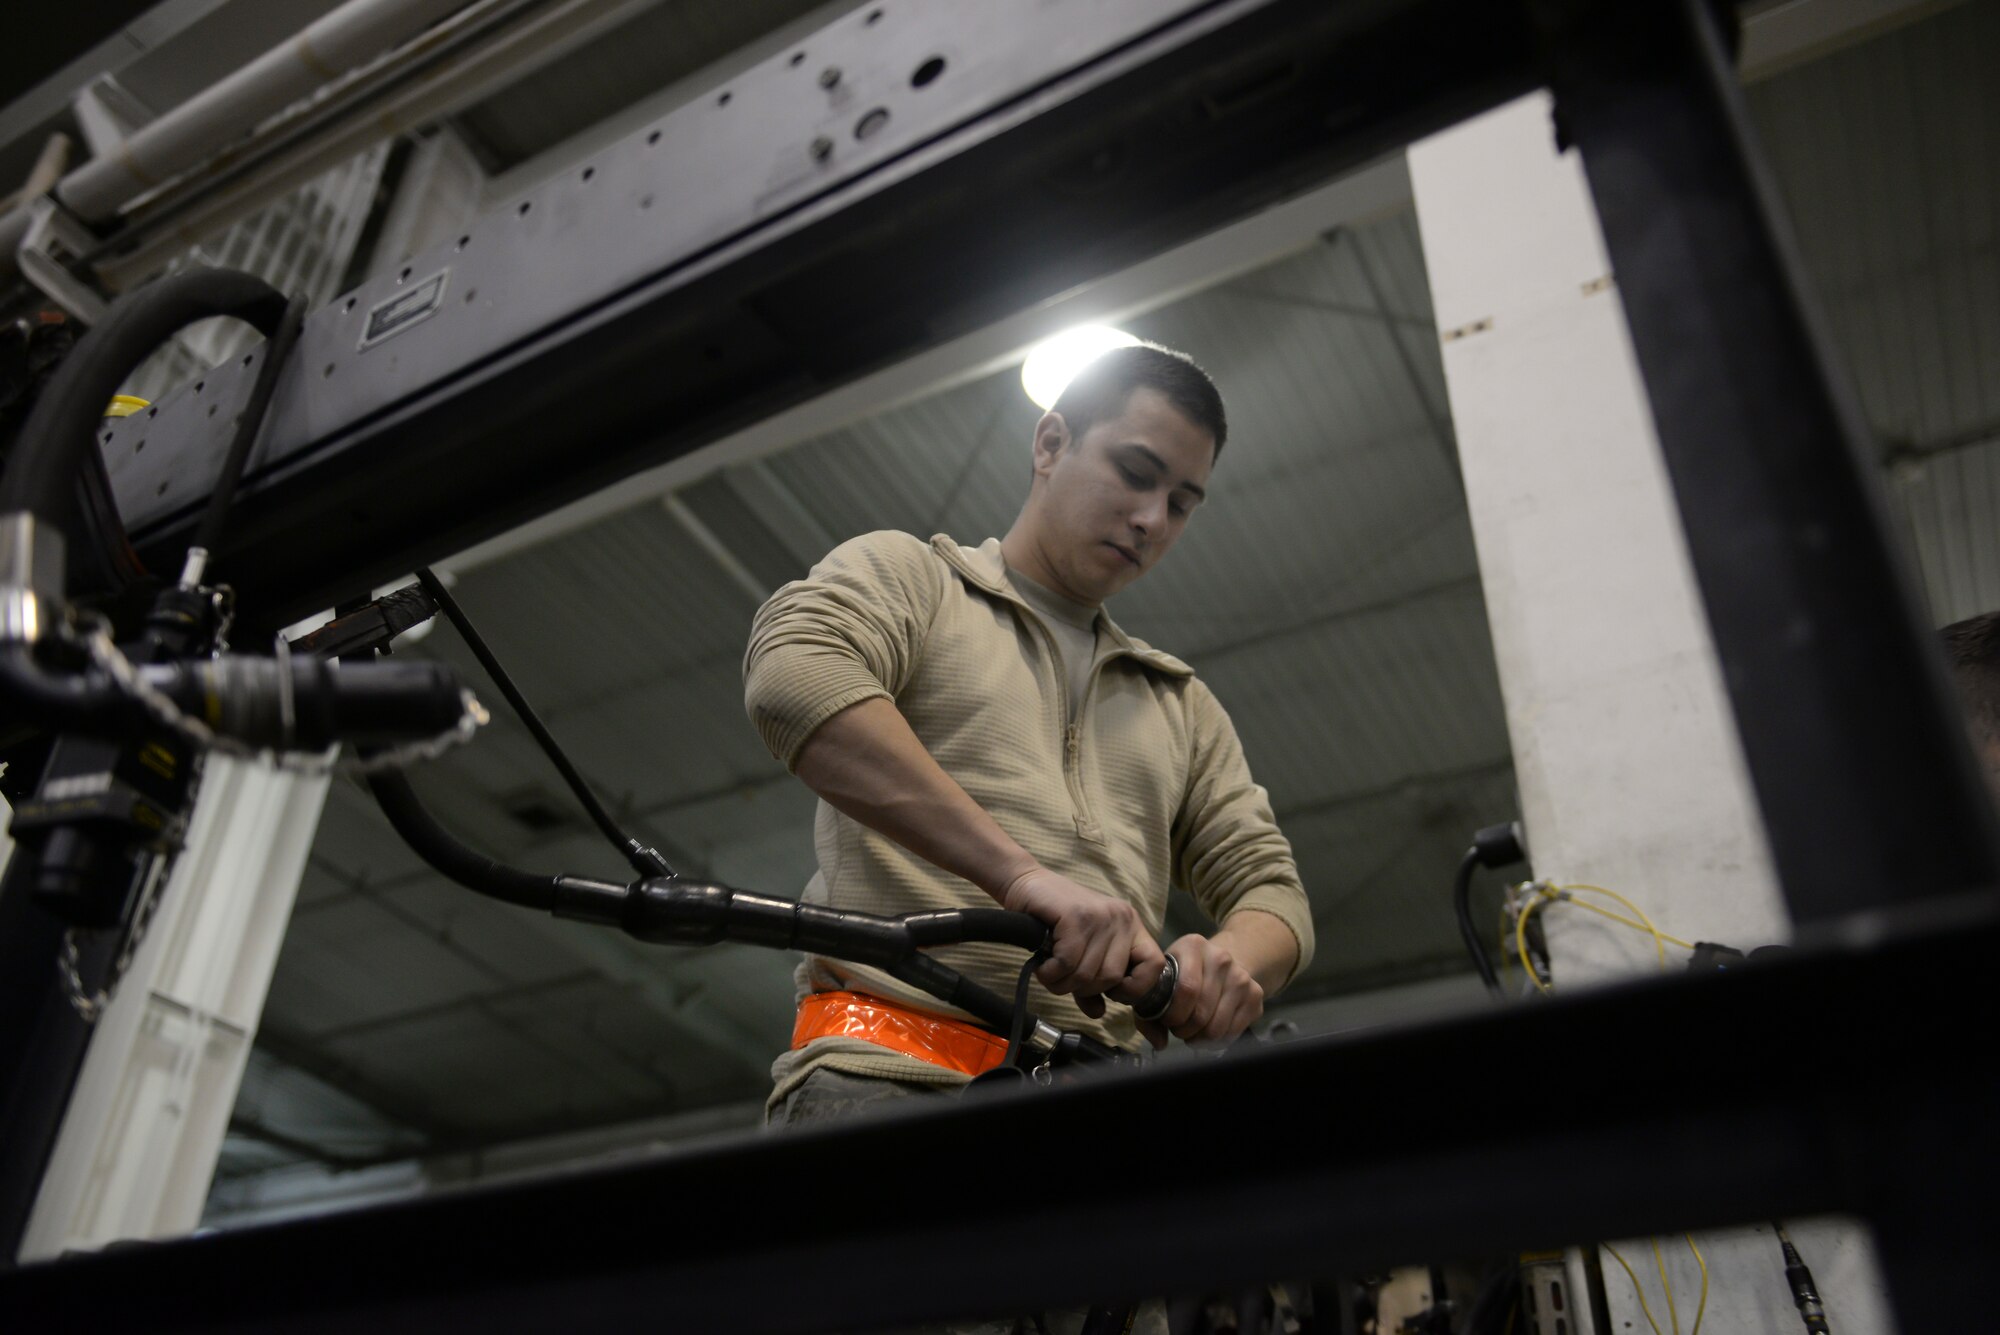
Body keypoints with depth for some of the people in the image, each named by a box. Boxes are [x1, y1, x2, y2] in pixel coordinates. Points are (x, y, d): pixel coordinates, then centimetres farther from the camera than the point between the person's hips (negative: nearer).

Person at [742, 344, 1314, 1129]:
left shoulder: (1181, 704, 27)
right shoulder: (903, 573, 12)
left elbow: (1267, 885, 19)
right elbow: (794, 678, -12)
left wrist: (1232, 959, -8)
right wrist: (1022, 873, -22)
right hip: (889, 1072, -5)